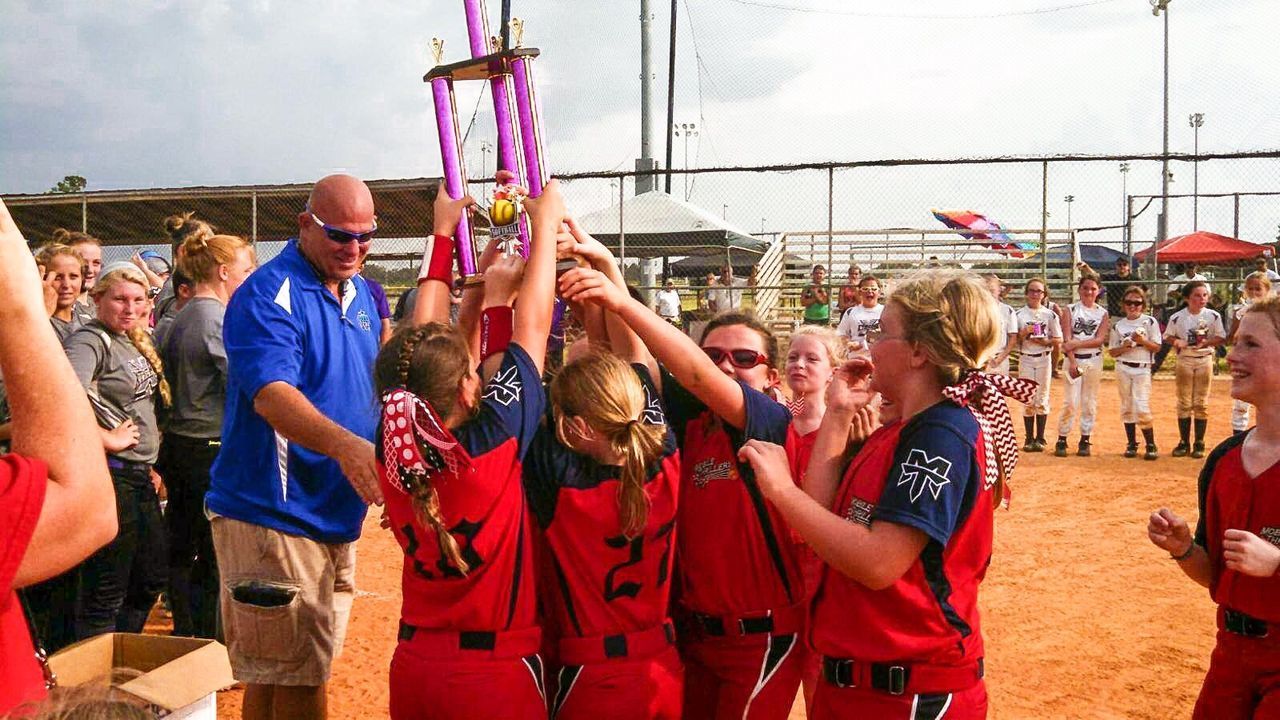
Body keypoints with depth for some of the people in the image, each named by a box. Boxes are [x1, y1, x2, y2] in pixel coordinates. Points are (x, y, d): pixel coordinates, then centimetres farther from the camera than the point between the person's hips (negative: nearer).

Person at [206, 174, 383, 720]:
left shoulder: (363, 294, 12)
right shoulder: (267, 294, -14)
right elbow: (272, 394, -29)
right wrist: (344, 445, -45)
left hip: (337, 514, 8)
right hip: (271, 515, -8)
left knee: (290, 671, 19)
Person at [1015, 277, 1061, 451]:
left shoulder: (1050, 314, 3)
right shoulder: (1019, 314, 3)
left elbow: (1058, 340, 3)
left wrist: (1043, 341, -12)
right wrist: (1024, 333, -16)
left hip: (1044, 359, 0)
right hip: (1025, 359, 0)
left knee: (1042, 399, 2)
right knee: (1028, 400, 2)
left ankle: (1040, 438, 9)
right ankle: (1029, 439, 9)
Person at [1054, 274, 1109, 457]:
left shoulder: (1103, 313, 5)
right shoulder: (1071, 310, 1)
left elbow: (1100, 340, -7)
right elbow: (1067, 340, -6)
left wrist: (1077, 343, -17)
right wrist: (1072, 362, -16)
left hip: (1094, 361, 2)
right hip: (1074, 359, -2)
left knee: (1090, 402, 6)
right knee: (1071, 402, -6)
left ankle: (1085, 440, 15)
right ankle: (1062, 440, 2)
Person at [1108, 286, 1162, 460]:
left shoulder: (1150, 322, 1)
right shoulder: (1118, 325, 7)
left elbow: (1157, 348, -1)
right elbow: (1112, 352, 8)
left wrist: (1143, 341, -17)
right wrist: (1124, 347, -11)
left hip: (1142, 369, -3)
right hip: (1123, 369, 3)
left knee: (1142, 408, -11)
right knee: (1127, 407, 8)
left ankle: (1151, 445, 1)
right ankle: (1131, 444, 17)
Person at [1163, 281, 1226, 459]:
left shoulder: (1213, 316, -4)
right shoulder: (1177, 317, -5)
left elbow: (1221, 338, 1)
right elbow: (1168, 336, 5)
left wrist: (1206, 342, -18)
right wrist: (1176, 342, -16)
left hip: (1204, 360, 0)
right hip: (1184, 360, 0)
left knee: (1201, 404, 5)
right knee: (1184, 403, 6)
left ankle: (1199, 443, 13)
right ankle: (1184, 443, 14)